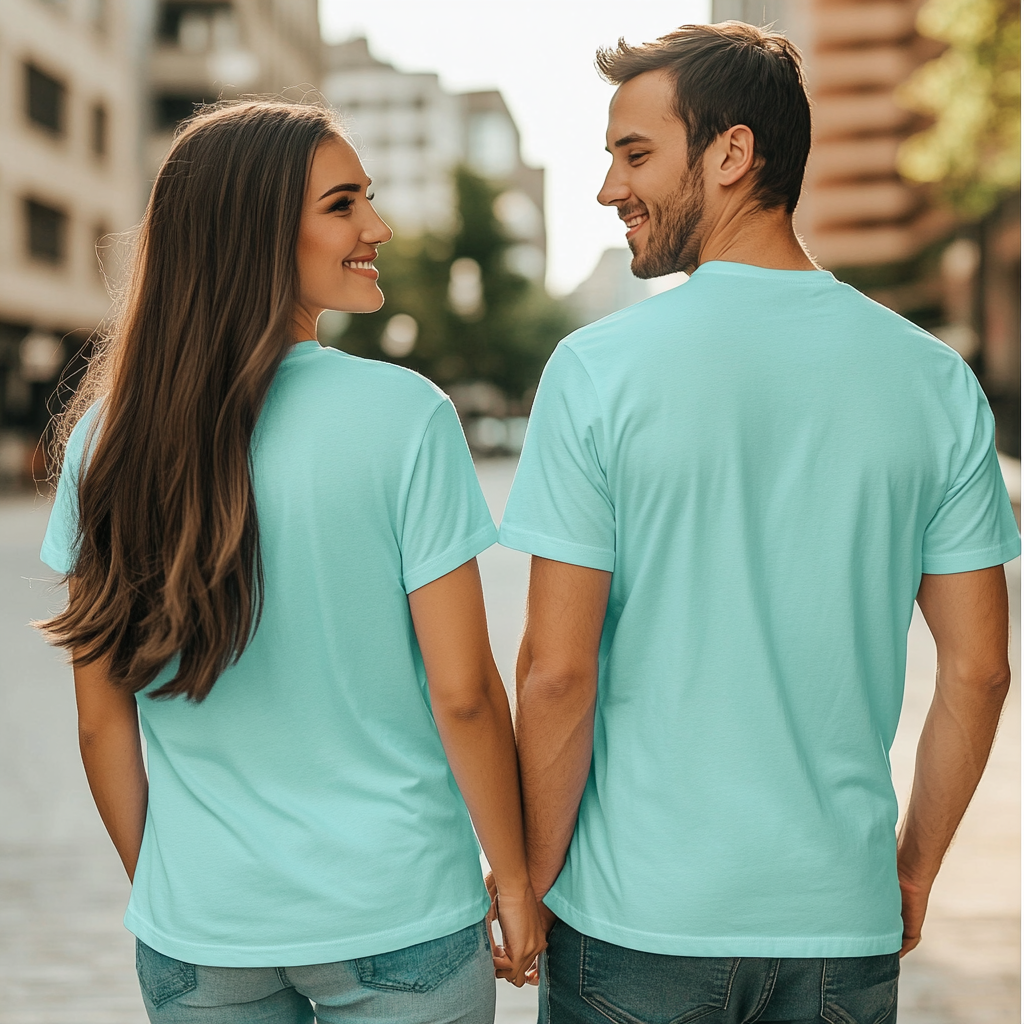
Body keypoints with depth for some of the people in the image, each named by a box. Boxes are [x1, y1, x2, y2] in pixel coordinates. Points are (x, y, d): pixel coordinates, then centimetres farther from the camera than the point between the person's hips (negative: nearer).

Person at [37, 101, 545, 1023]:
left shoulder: (114, 429, -5)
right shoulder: (404, 416, -16)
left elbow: (103, 718, 0)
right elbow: (462, 691, -13)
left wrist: (158, 884, 14)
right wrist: (516, 883, 1)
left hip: (198, 932, 3)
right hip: (396, 918, -3)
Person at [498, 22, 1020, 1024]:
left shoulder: (597, 369, -13)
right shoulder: (935, 377, -3)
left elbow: (557, 673, -14)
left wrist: (532, 880, 0)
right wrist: (913, 868, 13)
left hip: (634, 916, -2)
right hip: (842, 919, 3)